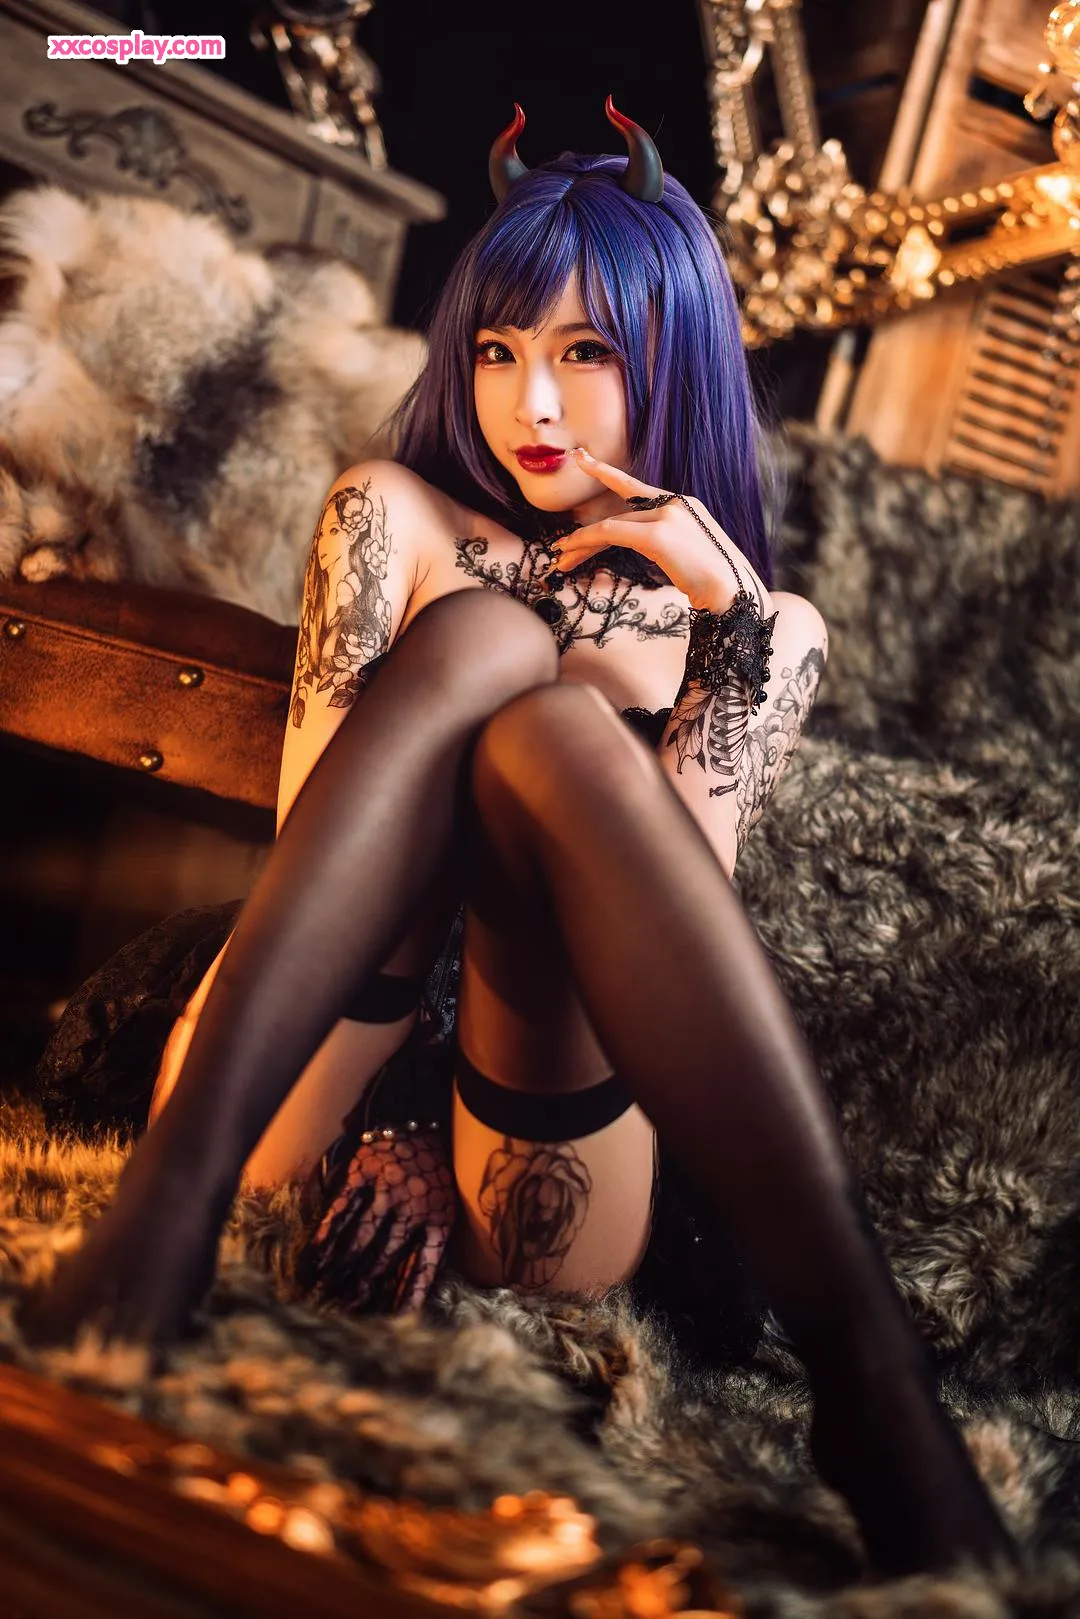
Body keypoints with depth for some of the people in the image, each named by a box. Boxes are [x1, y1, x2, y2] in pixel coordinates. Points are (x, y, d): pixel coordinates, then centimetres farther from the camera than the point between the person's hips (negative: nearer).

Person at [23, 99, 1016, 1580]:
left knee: (554, 727, -28)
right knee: (489, 636, -21)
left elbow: (676, 885, 1)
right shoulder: (400, 517, 14)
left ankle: (857, 1351, -40)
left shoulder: (766, 623, 17)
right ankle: (175, 1191, -39)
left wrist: (726, 620, -7)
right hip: (308, 1095, 0)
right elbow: (307, 815, 0)